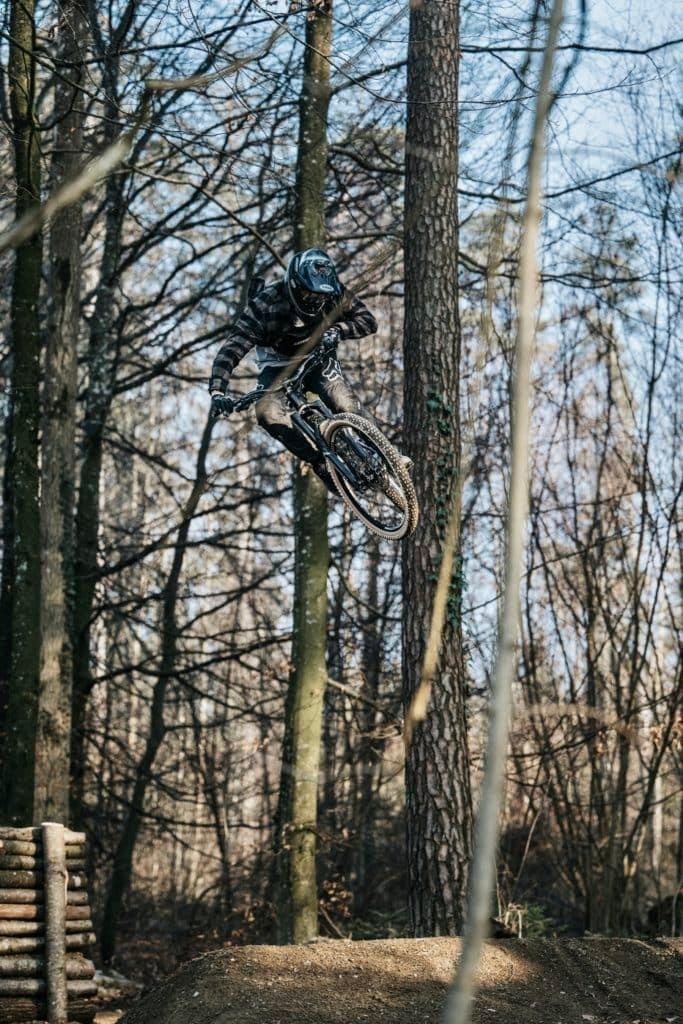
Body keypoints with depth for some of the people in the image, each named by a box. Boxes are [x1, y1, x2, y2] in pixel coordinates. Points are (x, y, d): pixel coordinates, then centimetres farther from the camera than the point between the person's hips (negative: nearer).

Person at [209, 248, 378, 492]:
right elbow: (232, 349, -33)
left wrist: (337, 330, -37)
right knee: (269, 413, -29)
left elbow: (368, 320, -16)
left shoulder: (333, 294, -21)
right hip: (278, 366, -1)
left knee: (347, 406, -25)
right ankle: (320, 463, -16)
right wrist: (218, 391, -47)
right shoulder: (265, 305, -30)